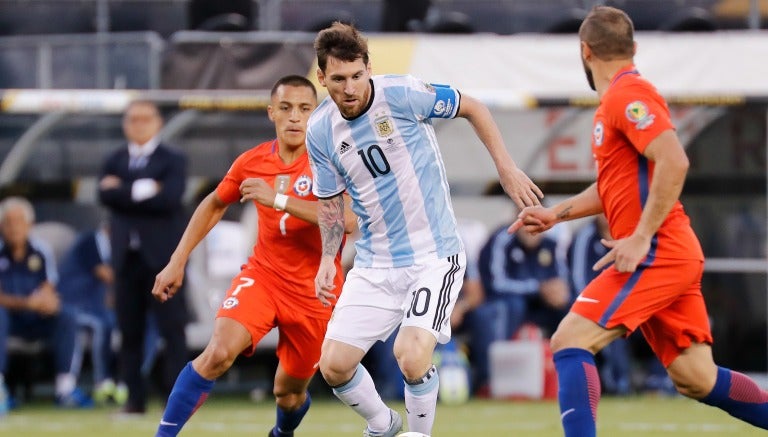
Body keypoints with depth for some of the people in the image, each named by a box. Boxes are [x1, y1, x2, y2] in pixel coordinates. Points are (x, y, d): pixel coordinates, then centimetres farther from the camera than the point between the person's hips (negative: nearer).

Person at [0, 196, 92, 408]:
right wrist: (27, 303, -30)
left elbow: (48, 295, 0)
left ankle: (65, 386, -26)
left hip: (37, 319, 3)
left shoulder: (41, 252, 3)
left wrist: (48, 302, -26)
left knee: (66, 315, -24)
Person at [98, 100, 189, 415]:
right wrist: (144, 191, -13)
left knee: (172, 328, -5)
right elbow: (105, 195, -5)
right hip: (126, 256, 4)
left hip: (161, 256, -4)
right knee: (130, 331, 4)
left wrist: (125, 191, -8)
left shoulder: (173, 161, 3)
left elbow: (169, 199, -14)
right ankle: (134, 398, 8)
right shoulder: (114, 162, 13)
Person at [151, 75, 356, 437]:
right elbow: (214, 205, 17)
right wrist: (178, 261, 13)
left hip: (315, 292, -1)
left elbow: (348, 218, -31)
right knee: (219, 351, -26)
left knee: (289, 394, 11)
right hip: (262, 275, 1)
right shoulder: (253, 162, -2)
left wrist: (279, 199, -34)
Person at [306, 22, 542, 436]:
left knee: (411, 355, -25)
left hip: (434, 255, -5)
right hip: (374, 264, 5)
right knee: (334, 366, -3)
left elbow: (471, 108, 0)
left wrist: (506, 167, -3)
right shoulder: (320, 130, -3)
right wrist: (328, 257, 0)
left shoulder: (402, 94, -15)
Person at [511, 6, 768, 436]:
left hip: (656, 253, -10)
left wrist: (641, 238, -23)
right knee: (697, 379, 8)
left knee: (570, 342, -13)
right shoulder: (616, 101, 19)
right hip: (674, 256, 10)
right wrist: (556, 213, 23)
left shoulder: (627, 94, -11)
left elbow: (674, 162, -23)